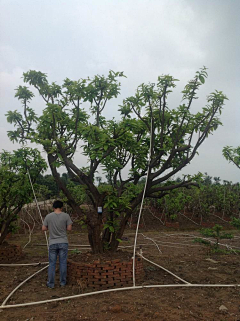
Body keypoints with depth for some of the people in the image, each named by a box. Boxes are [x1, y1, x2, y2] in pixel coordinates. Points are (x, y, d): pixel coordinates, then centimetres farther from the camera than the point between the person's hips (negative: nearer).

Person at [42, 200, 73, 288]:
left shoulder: (48, 216, -5)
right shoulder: (66, 216, -7)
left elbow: (43, 228, 0)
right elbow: (69, 228, -5)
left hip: (53, 243, 0)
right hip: (63, 242, 0)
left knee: (52, 263, 10)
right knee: (63, 262, 10)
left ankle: (51, 283, 17)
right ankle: (63, 282, 20)